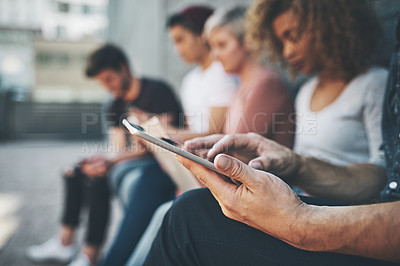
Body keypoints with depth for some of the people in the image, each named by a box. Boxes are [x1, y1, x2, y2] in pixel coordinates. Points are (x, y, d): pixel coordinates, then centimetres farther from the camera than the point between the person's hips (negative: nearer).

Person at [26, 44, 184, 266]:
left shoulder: (157, 91, -14)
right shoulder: (116, 106, 11)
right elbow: (119, 149, 4)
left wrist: (112, 160, -30)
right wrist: (103, 162, -21)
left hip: (164, 162, -9)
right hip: (137, 159, 9)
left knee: (97, 181, -26)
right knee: (75, 173, 9)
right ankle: (65, 242, 13)